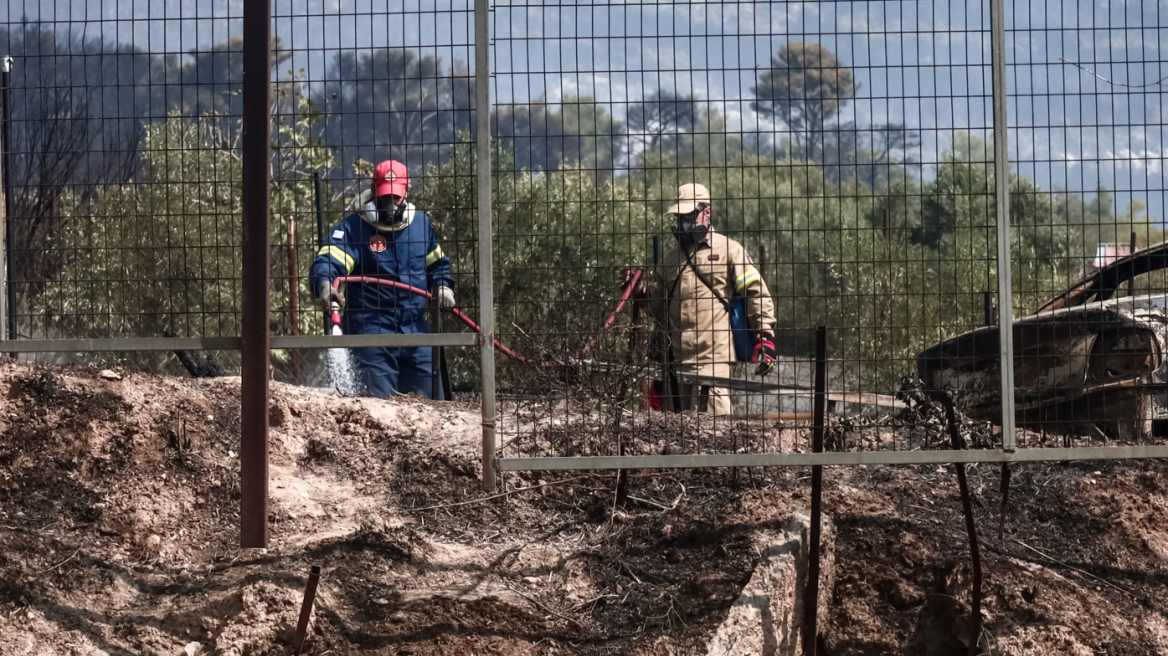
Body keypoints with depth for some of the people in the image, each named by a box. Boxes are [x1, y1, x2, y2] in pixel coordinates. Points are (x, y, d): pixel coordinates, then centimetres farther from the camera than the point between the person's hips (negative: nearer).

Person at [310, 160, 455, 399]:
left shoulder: (421, 223, 11)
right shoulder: (353, 227, -6)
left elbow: (437, 264, 26)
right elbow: (327, 261, -21)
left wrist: (443, 287, 6)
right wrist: (325, 284, -43)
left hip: (414, 328, 5)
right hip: (371, 329, -5)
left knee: (431, 395, 9)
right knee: (380, 403, -9)